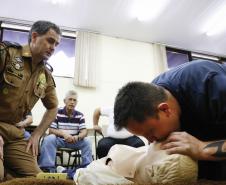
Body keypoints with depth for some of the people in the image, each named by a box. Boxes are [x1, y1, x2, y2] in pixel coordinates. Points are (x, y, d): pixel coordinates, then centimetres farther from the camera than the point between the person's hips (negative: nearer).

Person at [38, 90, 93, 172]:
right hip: (59, 140, -2)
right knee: (49, 139, -32)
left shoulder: (80, 115, 1)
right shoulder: (57, 113, -7)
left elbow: (84, 131, -7)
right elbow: (51, 130, -12)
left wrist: (77, 137, -31)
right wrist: (63, 133, -31)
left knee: (87, 142, -22)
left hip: (74, 141, 2)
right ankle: (48, 168, -29)